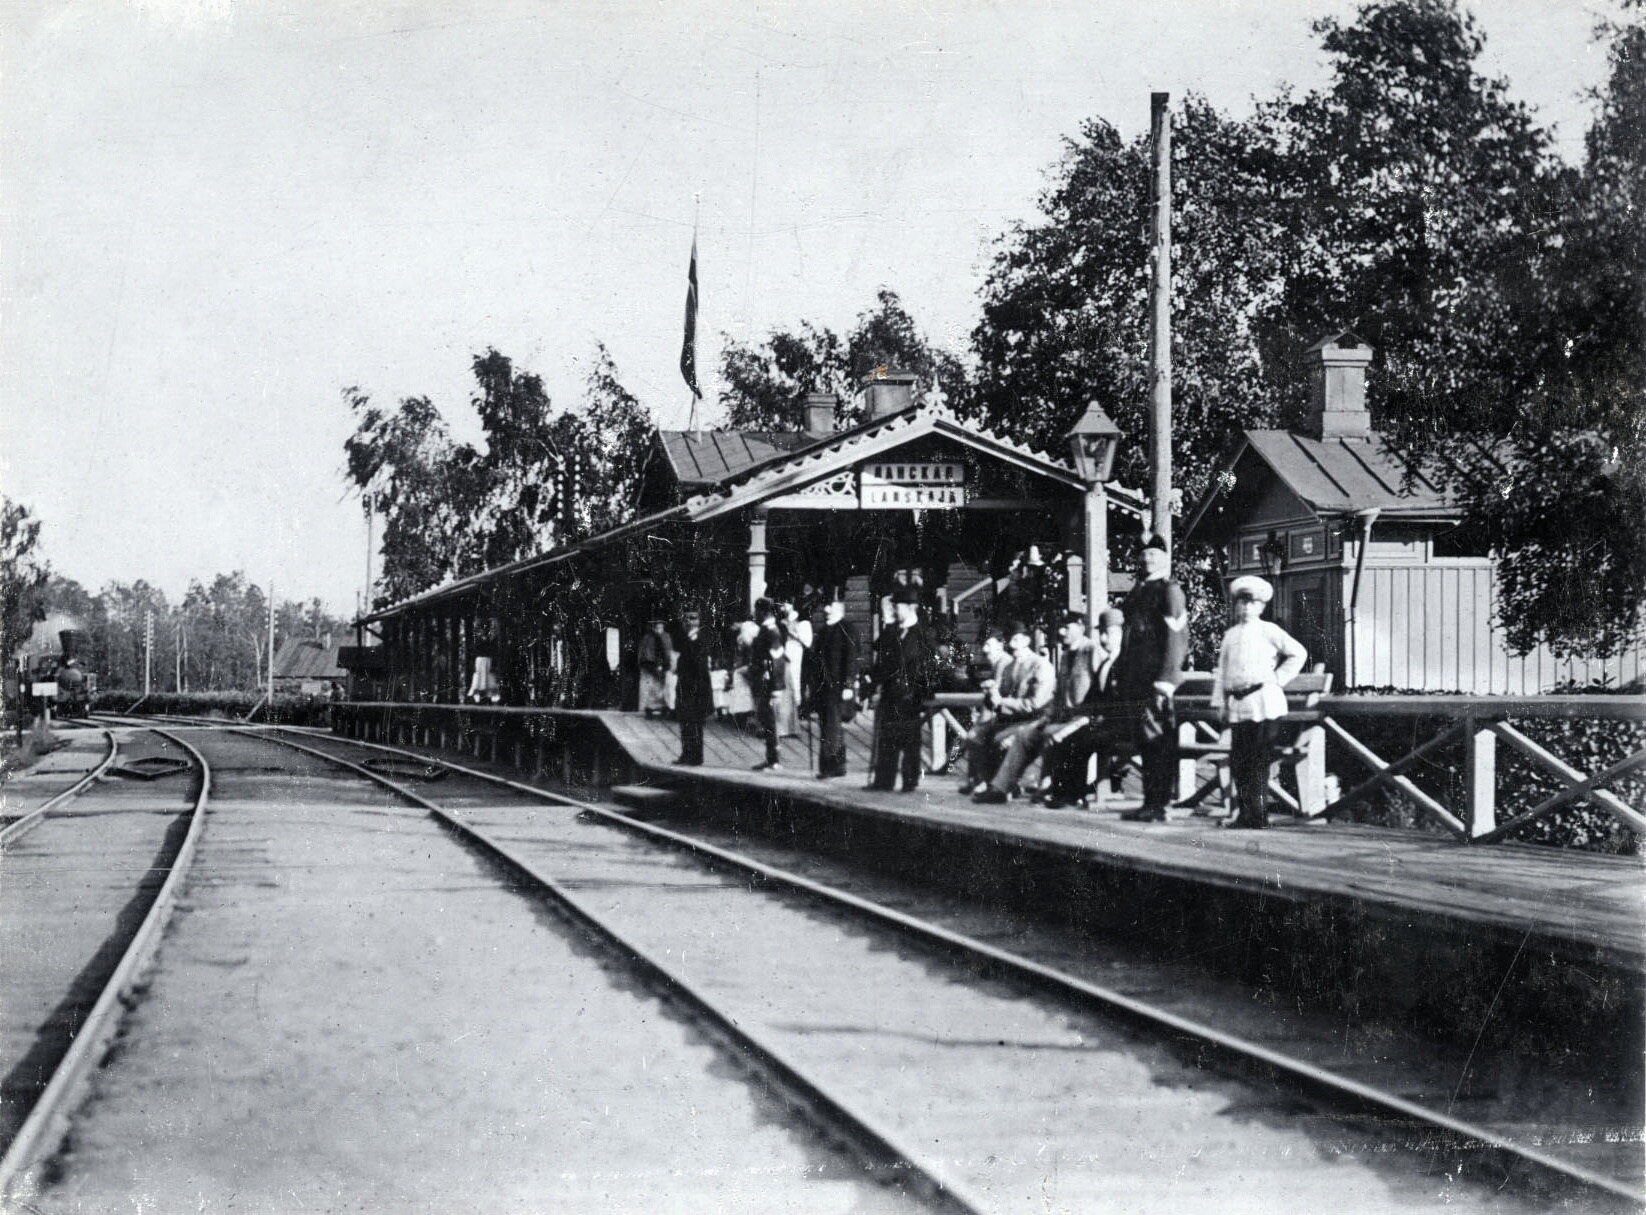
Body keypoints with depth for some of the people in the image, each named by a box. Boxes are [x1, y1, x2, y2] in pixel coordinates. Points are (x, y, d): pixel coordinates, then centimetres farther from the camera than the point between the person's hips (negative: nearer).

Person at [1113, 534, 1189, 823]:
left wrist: (1164, 682, -18)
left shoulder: (1169, 591, -4)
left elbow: (1177, 639, -11)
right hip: (1135, 682, 8)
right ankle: (1150, 803, 12)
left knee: (1159, 744, -6)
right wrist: (1120, 678, 19)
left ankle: (1158, 806, -5)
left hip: (1155, 681, -8)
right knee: (1145, 744, 9)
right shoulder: (1137, 592, 21)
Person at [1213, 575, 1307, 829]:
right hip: (1237, 704, 5)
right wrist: (1220, 703, 10)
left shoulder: (1268, 631, 2)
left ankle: (1259, 814, -3)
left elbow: (1298, 653, 2)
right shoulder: (1230, 635, 16)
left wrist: (1279, 678, -3)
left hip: (1264, 702, -5)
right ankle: (1244, 812, 12)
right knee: (1238, 760, 4)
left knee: (1259, 760, -6)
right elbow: (1222, 671, 16)